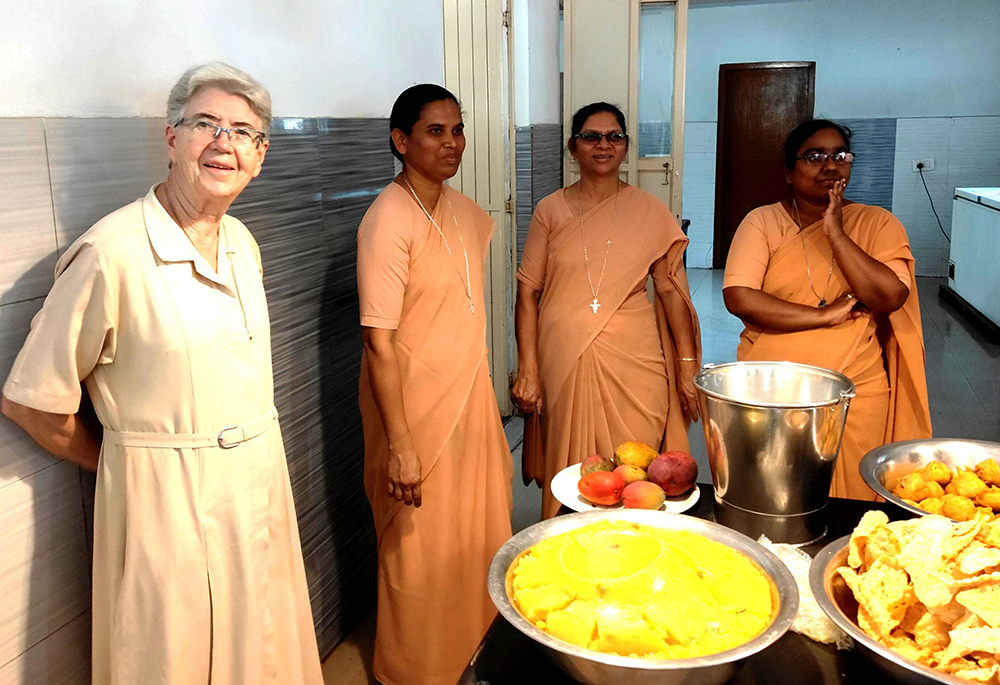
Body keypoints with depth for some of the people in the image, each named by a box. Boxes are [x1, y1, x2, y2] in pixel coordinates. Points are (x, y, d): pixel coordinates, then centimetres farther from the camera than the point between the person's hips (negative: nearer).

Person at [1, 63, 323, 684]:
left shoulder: (242, 243, 5)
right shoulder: (112, 252, -18)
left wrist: (252, 463, 13)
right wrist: (129, 463, 1)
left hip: (262, 486, 7)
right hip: (165, 500, -6)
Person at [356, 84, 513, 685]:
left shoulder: (462, 210, 5)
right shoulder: (389, 220, -19)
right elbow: (379, 342, -22)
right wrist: (400, 446, -22)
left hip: (471, 400, 8)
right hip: (418, 411, -7)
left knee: (477, 537, 20)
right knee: (423, 552, 8)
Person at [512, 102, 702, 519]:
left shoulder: (650, 212, 5)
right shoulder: (550, 211, 4)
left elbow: (672, 292, 4)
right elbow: (528, 293, 1)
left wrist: (687, 368, 0)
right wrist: (527, 369, -5)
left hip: (633, 360, 0)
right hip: (565, 361, 0)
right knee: (569, 471, 8)